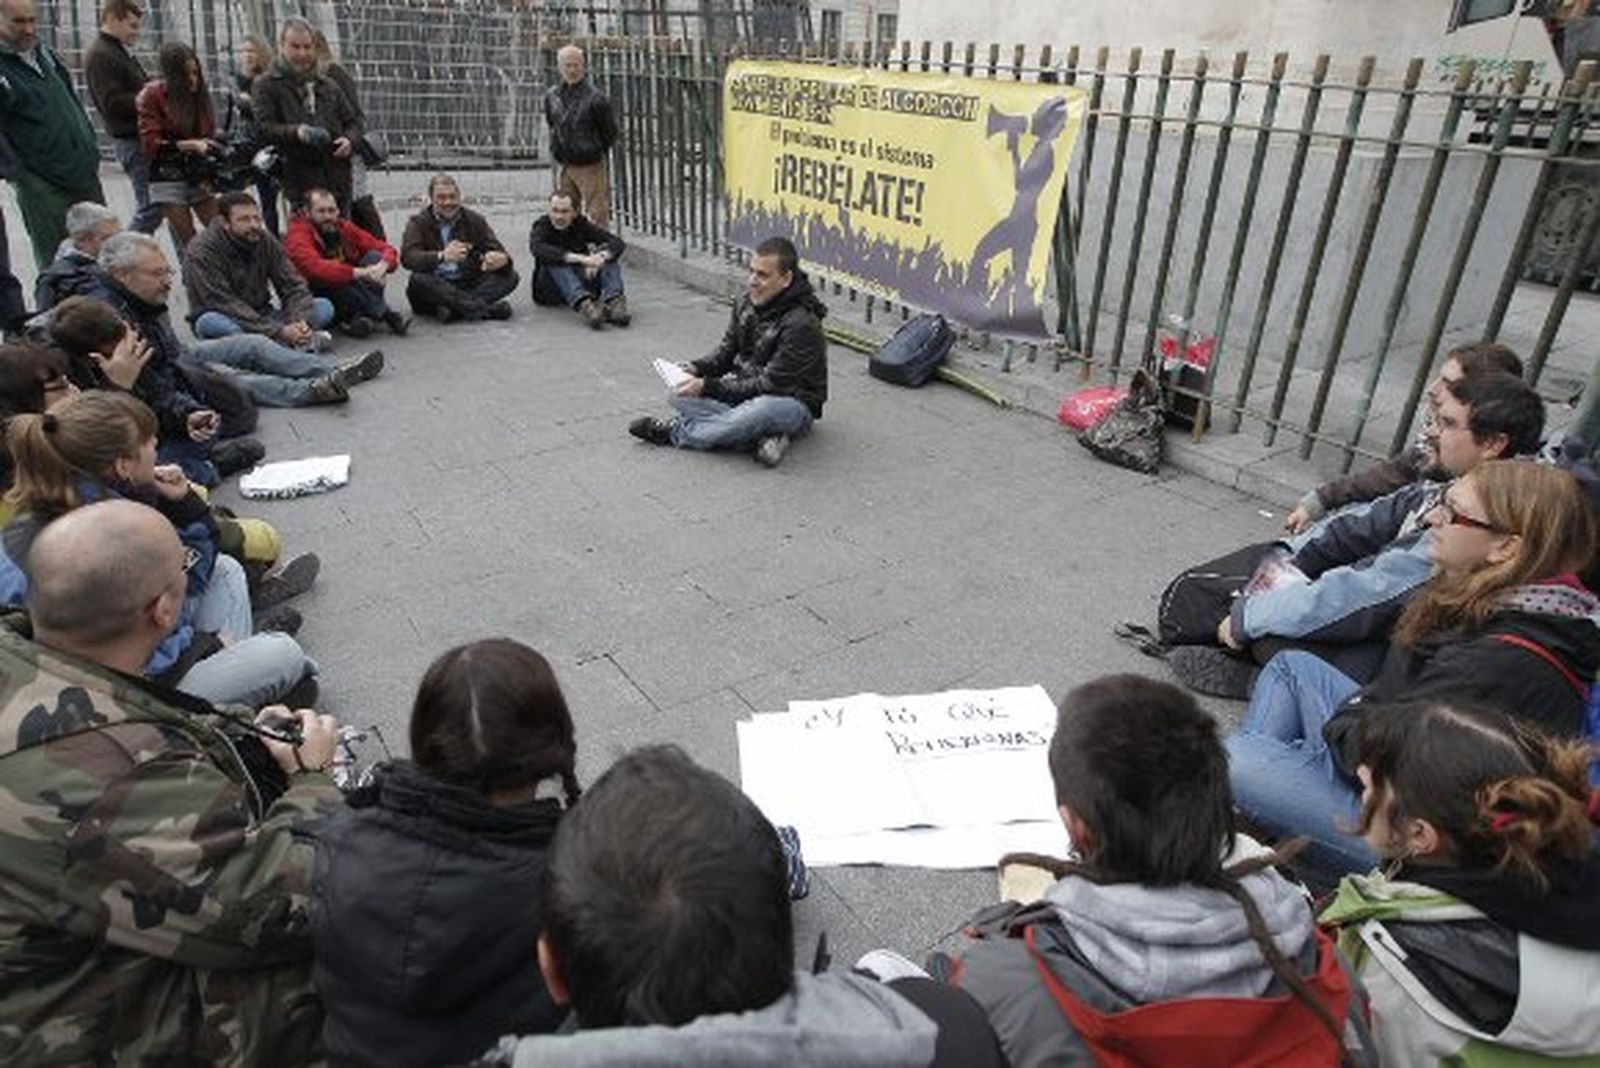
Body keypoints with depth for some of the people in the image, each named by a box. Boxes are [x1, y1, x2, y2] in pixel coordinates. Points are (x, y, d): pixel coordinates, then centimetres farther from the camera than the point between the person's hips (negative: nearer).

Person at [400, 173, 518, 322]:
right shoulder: (418, 223, 2)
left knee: (510, 276, -18)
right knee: (418, 280, -35)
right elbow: (408, 257, -16)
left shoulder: (474, 220, 10)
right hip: (436, 288, -3)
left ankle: (454, 308, -35)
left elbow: (496, 249, -1)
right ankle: (488, 309, -40)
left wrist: (502, 259, -29)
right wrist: (442, 256, -37)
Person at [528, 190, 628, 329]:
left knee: (608, 257, -18)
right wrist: (579, 258, -44)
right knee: (555, 262, -32)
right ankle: (584, 306, -58)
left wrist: (600, 257, -37)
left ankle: (614, 302, -47)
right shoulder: (541, 227, -9)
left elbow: (617, 243, -13)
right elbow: (537, 249, -33)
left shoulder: (581, 225, -1)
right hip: (549, 291, -3)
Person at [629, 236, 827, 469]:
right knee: (681, 395, -13)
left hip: (793, 404, -7)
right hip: (747, 390, 7)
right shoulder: (747, 302, -1)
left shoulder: (801, 325, -24)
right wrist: (697, 368, -10)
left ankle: (675, 432, -19)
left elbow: (770, 385, -24)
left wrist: (708, 386, -25)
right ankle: (765, 435, -22)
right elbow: (727, 350, 11)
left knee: (762, 409, -42)